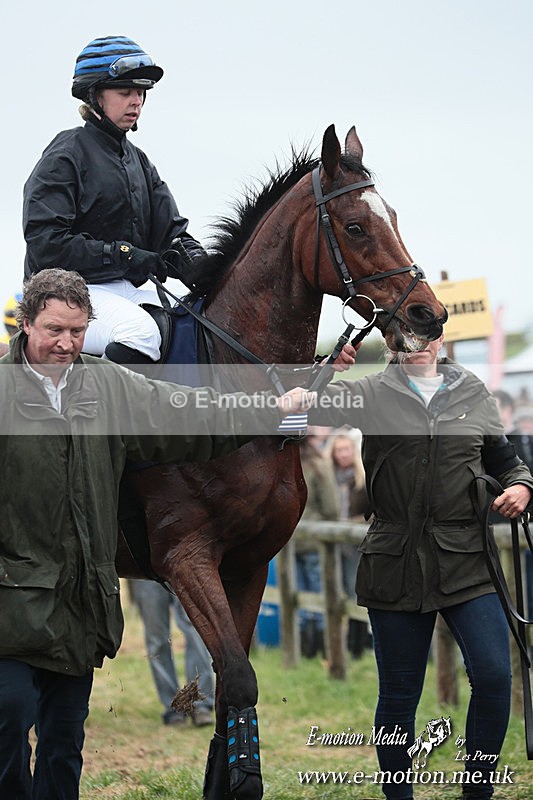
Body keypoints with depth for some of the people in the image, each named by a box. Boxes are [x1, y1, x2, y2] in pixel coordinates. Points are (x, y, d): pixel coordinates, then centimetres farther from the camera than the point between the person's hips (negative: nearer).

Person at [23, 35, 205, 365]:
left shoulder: (137, 160, 19)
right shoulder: (67, 153, -5)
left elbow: (171, 230, 13)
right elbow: (45, 242, -15)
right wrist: (124, 255, -18)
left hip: (129, 290, 8)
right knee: (141, 332, -34)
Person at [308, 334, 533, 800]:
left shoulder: (475, 396, 12)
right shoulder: (370, 394, 6)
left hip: (466, 560, 1)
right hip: (395, 564, -1)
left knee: (494, 676, -11)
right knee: (399, 693, 6)